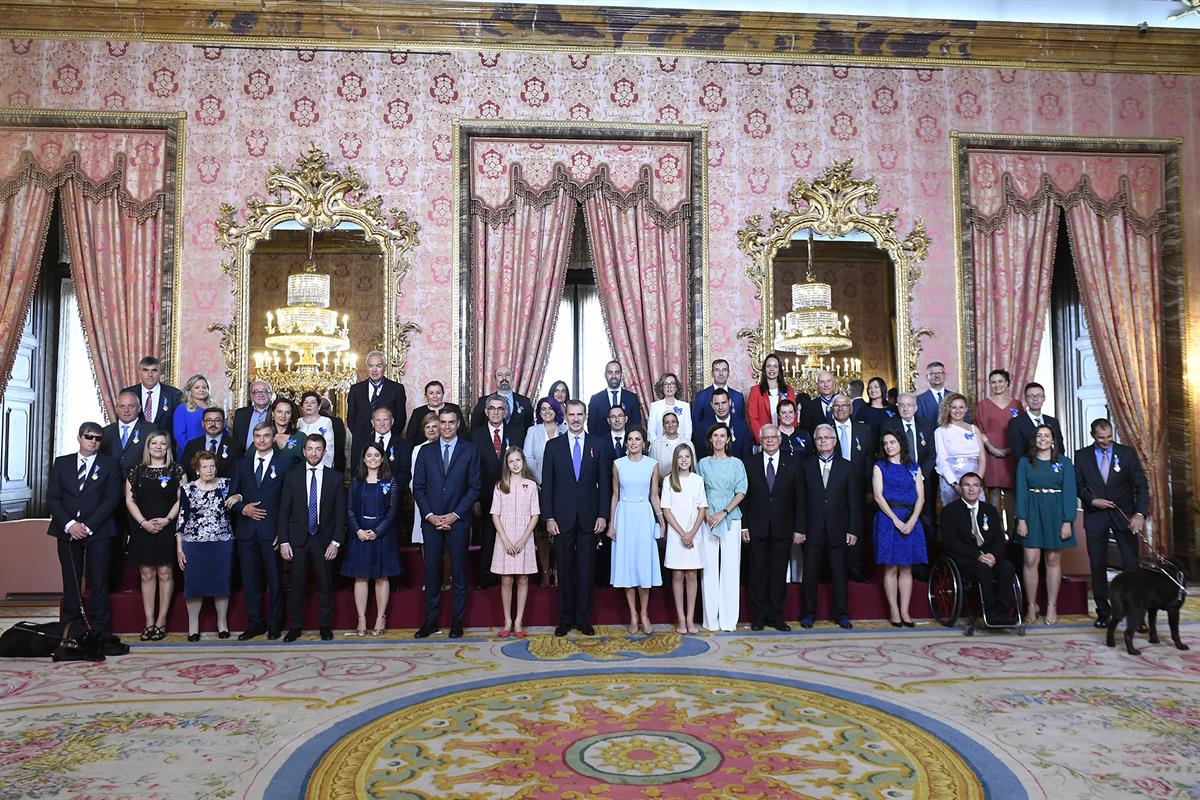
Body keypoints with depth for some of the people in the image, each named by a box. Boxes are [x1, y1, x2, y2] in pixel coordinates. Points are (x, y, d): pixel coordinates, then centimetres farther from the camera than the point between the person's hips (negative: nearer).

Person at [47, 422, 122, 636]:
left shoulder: (110, 464, 5)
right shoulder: (62, 463, 12)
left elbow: (112, 498, -3)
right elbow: (52, 497, 5)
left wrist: (88, 526, -11)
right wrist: (69, 524, -9)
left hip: (98, 531, -2)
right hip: (67, 530, 2)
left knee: (98, 579, -2)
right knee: (71, 579, 4)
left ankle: (98, 626, 4)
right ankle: (72, 625, 11)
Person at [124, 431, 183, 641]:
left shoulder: (176, 470, 4)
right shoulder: (136, 471, 9)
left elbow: (181, 499, 0)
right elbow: (129, 500, 4)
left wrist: (167, 519, -12)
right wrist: (143, 522, -8)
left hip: (167, 528, -2)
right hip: (142, 528, 2)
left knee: (165, 573, -1)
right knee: (146, 574, 3)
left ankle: (161, 621, 5)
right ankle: (149, 621, 7)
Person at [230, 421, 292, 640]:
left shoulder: (284, 464, 2)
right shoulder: (242, 464, 14)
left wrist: (283, 530, -8)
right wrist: (243, 509, -7)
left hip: (272, 530, -3)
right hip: (246, 530, 4)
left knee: (275, 579, 2)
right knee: (250, 579, 8)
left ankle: (274, 624, 13)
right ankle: (254, 623, 18)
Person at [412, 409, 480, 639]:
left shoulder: (469, 450, 3)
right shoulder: (426, 452, 9)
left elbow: (474, 487, -1)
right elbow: (418, 487, 6)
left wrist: (454, 515, -9)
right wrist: (430, 515, -6)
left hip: (458, 521, -1)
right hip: (431, 520, 2)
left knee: (459, 572, 4)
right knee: (432, 571, 5)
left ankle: (457, 621, 13)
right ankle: (430, 620, 14)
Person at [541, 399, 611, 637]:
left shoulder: (598, 444, 5)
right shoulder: (553, 445, 4)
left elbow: (604, 483, 4)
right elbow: (547, 484, 2)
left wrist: (603, 515, -3)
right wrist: (548, 517, -4)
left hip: (589, 517, 0)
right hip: (562, 517, 0)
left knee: (586, 569, 5)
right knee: (564, 569, 5)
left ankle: (583, 618, 15)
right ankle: (565, 619, 16)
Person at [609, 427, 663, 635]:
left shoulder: (652, 465, 3)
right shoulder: (618, 464, 4)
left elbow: (654, 496, 6)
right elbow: (615, 495, 8)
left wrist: (662, 521, 0)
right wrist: (611, 523, 4)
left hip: (644, 516, -1)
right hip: (624, 516, 1)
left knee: (644, 564, -1)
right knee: (626, 564, 2)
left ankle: (644, 613, 12)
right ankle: (633, 615, 11)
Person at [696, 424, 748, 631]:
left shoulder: (736, 463, 7)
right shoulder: (703, 463, 8)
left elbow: (741, 491, 0)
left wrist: (723, 512, -11)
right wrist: (706, 515, -8)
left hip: (731, 519, 0)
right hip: (708, 519, 0)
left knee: (731, 567, -1)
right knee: (709, 567, -1)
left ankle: (729, 619, 6)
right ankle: (711, 619, 6)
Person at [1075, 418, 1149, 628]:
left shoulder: (1127, 453, 0)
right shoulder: (1082, 455, 2)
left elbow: (1141, 485, -5)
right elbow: (1078, 485, 4)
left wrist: (1140, 514, -17)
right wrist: (1092, 501, -14)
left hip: (1124, 515, -1)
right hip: (1095, 516, 1)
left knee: (1131, 565, -2)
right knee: (1098, 567, 4)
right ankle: (1103, 612, 14)